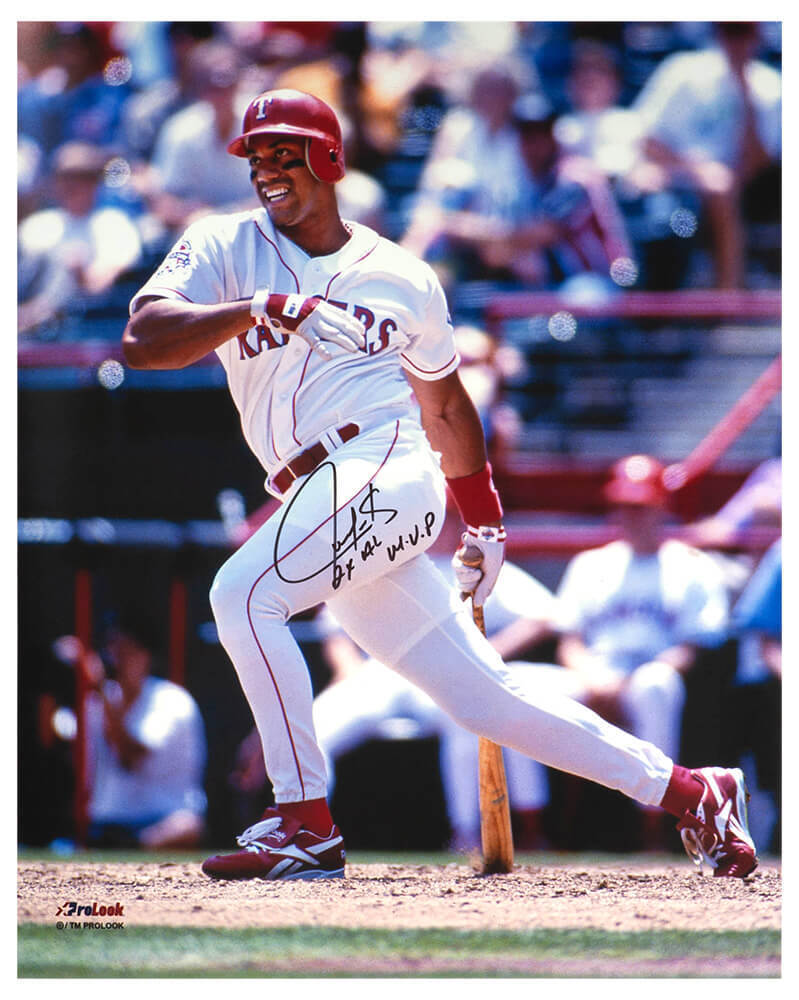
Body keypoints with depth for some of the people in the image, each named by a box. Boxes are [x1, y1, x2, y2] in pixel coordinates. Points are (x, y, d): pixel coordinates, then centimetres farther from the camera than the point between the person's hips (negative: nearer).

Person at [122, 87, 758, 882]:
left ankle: (305, 825, -22)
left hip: (385, 463, -4)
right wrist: (258, 308, -20)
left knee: (242, 592, -26)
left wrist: (485, 524, 25)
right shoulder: (222, 248, 10)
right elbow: (141, 339, -7)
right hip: (325, 511, 4)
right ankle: (689, 792, 10)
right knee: (484, 697, 3)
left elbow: (444, 404, 22)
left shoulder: (400, 278, 10)